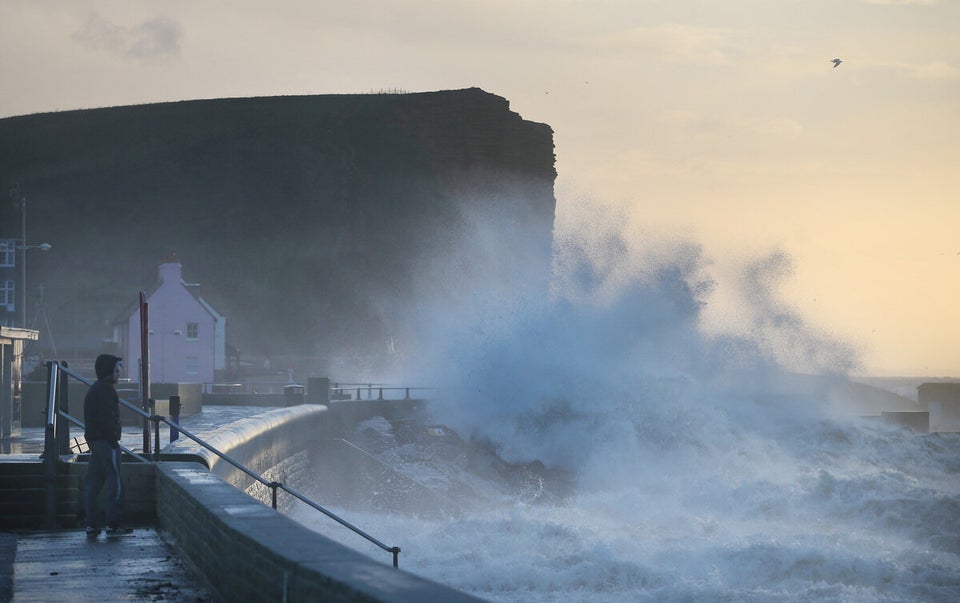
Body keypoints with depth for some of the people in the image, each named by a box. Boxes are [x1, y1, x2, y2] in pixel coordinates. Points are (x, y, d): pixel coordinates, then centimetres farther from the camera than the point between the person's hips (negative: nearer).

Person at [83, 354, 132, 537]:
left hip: (94, 441, 10)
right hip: (106, 442, -10)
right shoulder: (105, 389, -12)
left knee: (93, 484, 8)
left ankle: (92, 525, 9)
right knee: (115, 483, -6)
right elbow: (107, 418, -20)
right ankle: (113, 525, -7)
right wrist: (114, 439, -16)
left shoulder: (94, 389, 19)